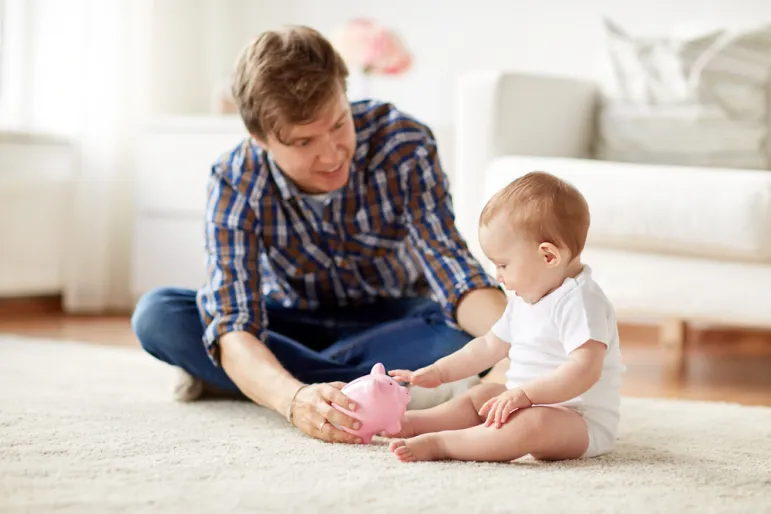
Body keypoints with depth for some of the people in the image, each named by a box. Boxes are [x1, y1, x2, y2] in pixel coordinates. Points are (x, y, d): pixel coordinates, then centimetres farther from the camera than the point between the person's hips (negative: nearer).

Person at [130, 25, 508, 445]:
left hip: (391, 319, 1)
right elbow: (232, 326, -37)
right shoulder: (235, 184, -28)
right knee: (156, 316, -25)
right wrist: (294, 399, -59)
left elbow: (451, 268, -31)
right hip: (294, 320, 0)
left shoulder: (404, 145, -28)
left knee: (467, 335, -35)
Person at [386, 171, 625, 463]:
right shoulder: (526, 299, 13)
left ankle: (439, 444, -40)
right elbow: (490, 346, 25)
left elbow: (584, 370, -32)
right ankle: (414, 423, 9)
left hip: (582, 424, -11)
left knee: (533, 424, -38)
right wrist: (438, 372, 22)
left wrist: (525, 393, -37)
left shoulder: (579, 302, -20)